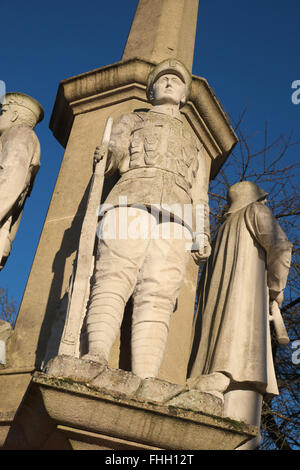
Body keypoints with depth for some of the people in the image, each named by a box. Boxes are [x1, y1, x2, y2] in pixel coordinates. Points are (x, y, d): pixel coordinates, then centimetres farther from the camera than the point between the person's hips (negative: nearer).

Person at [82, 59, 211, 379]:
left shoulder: (193, 142, 39)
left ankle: (144, 385, -34)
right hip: (133, 200, -1)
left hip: (176, 217, 2)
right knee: (114, 279, -25)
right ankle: (96, 356, -42)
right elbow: (114, 153, 10)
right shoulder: (132, 120, 32)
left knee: (157, 297, -19)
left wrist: (202, 236, 13)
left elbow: (199, 195, 26)